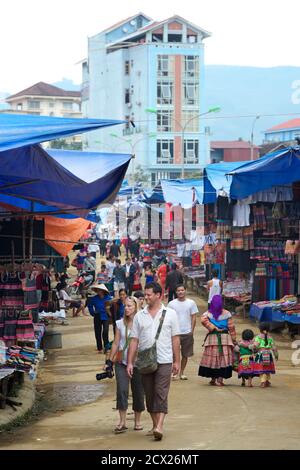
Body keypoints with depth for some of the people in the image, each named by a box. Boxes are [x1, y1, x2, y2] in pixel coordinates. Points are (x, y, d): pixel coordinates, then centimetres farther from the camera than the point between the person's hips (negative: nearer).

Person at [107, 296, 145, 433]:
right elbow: (116, 343, 10)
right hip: (121, 361, 1)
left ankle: (137, 421, 19)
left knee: (138, 392, 5)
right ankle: (122, 422, -9)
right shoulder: (120, 323, 6)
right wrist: (110, 360, 7)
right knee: (121, 390, -11)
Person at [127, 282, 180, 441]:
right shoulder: (139, 316, 8)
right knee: (149, 395, 8)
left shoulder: (170, 314, 3)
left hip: (164, 361, -3)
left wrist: (177, 361, 2)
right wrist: (130, 362, 2)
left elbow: (175, 339, 5)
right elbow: (134, 340, 8)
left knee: (161, 394, -11)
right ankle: (154, 425, 18)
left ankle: (160, 426, -17)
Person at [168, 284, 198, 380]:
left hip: (187, 333, 1)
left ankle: (182, 372, 19)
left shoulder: (191, 303, 3)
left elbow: (193, 317, 5)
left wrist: (192, 331, 0)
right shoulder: (172, 304, 1)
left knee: (185, 354, 8)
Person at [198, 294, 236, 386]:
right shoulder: (227, 314, 0)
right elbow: (231, 327, 0)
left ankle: (213, 379, 15)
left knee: (212, 358, 8)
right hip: (225, 338, -1)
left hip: (212, 338, 1)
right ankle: (220, 379, -4)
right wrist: (234, 340, 7)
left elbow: (203, 320, -18)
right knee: (223, 359, 1)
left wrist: (213, 328, -10)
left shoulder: (208, 313, 1)